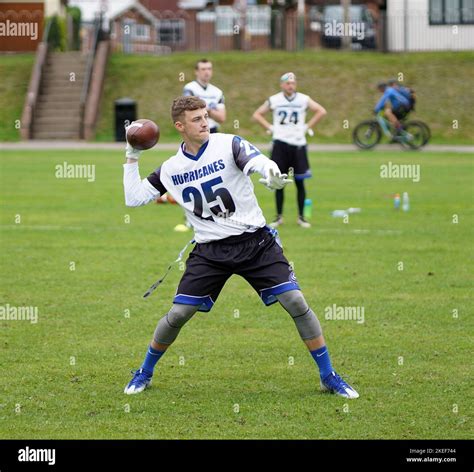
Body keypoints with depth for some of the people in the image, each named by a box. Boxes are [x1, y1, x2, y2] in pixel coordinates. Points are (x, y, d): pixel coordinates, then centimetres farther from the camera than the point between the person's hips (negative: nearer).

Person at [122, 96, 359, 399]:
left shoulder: (229, 145, -6)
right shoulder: (171, 169, 5)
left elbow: (257, 161, -27)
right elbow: (133, 198, 11)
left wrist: (269, 172, -51)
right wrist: (132, 158, 5)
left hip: (255, 242, -2)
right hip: (210, 251, 2)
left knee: (296, 302, -11)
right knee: (178, 314, -4)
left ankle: (328, 376, 2)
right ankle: (145, 373, 20)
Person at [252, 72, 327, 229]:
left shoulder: (303, 99, 1)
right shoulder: (274, 100, 2)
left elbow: (321, 111, 4)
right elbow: (257, 114, 9)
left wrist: (307, 127, -1)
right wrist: (270, 128, -1)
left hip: (298, 144, 0)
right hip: (280, 143, 0)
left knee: (300, 182, 1)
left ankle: (301, 217, 10)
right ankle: (279, 216, 10)